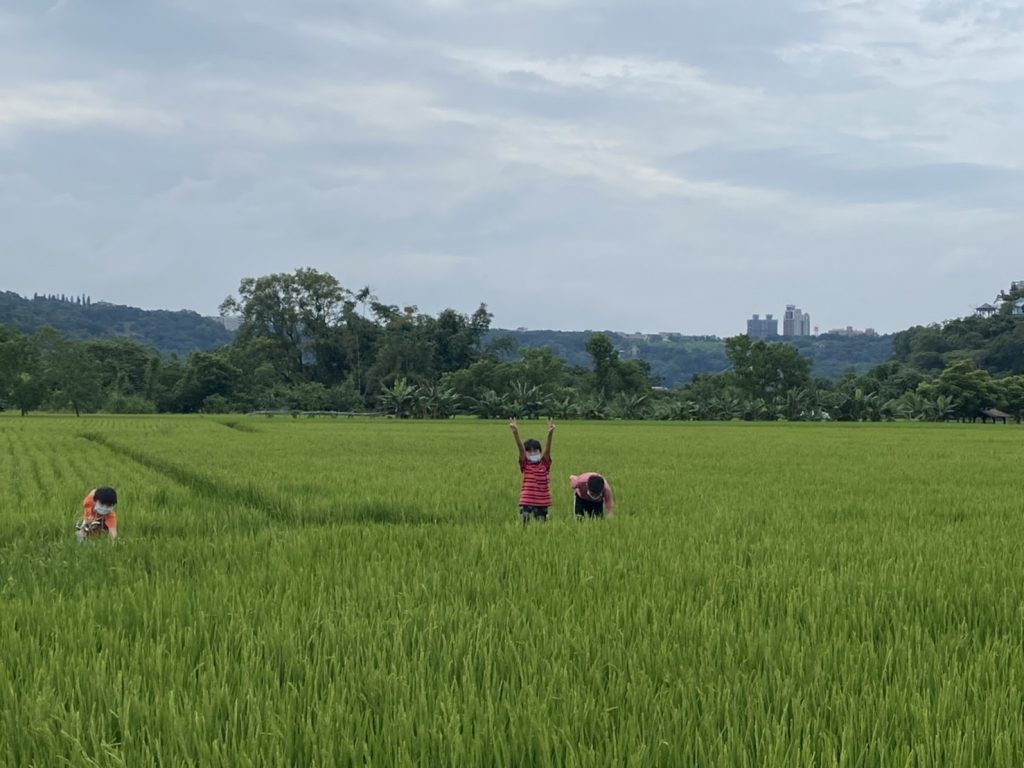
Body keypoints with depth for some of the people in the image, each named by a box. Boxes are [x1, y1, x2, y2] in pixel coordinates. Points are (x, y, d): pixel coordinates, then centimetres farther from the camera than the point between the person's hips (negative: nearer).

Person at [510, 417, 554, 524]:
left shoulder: (545, 464, 3)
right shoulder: (525, 465, 1)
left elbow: (547, 448, -13)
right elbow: (521, 448, -13)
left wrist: (550, 434, -31)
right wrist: (515, 432, -29)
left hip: (542, 503, 1)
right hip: (526, 502, -1)